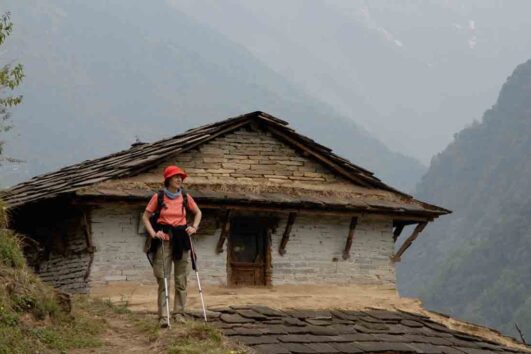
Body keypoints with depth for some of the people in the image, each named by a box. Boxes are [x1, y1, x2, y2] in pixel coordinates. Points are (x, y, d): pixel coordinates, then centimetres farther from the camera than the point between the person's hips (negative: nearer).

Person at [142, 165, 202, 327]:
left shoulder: (186, 197, 4)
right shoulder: (158, 197, -3)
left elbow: (198, 213, 19)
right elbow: (145, 217, 2)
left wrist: (194, 227, 5)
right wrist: (153, 233, -9)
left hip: (181, 238, 3)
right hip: (164, 239, -3)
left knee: (181, 279, 5)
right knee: (163, 278, -6)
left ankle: (179, 313, 13)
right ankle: (163, 316, -7)